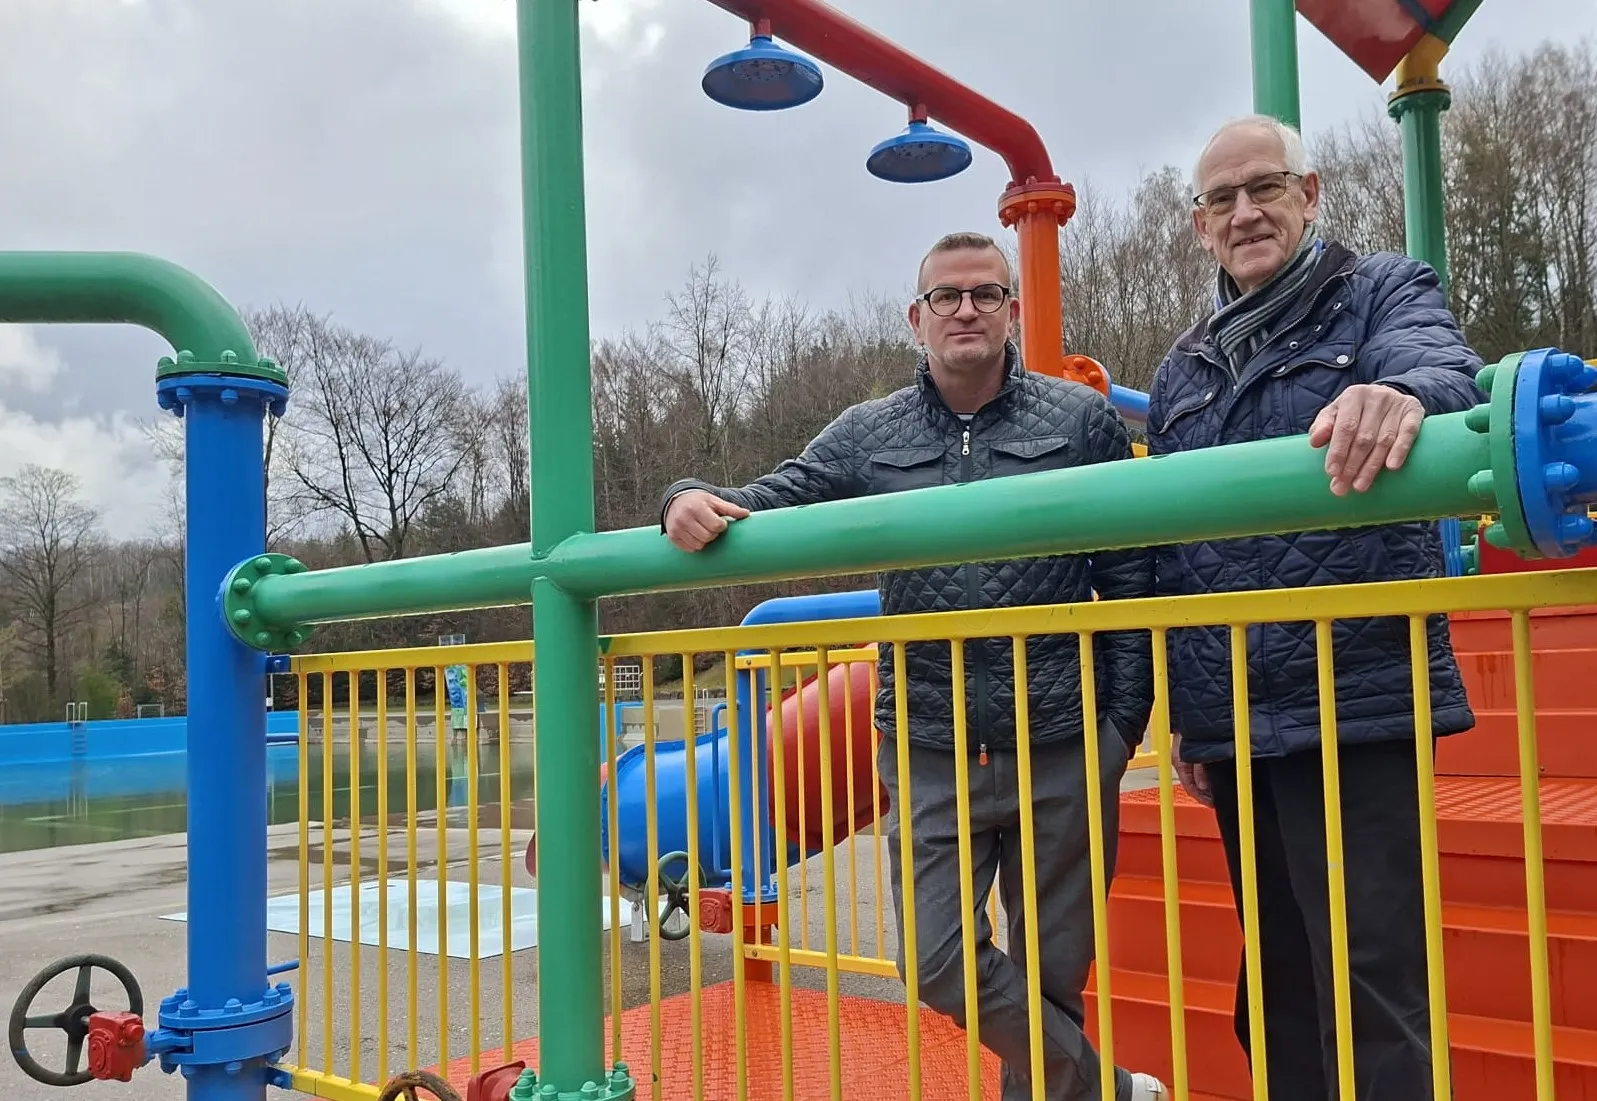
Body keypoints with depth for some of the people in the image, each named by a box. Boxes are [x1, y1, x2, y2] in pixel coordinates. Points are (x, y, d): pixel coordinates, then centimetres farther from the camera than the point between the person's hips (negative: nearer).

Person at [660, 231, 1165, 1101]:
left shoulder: (1082, 418, 1)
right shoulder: (867, 436, 5)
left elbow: (1131, 580, 1)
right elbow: (766, 506, 4)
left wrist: (1124, 721, -3)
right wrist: (694, 501, -19)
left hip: (1064, 752, -1)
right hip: (929, 759, 2)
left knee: (1051, 972, 11)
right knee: (942, 964, 1)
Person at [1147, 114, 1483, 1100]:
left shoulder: (1384, 294, 3)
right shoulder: (1183, 372, 16)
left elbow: (1440, 364, -21)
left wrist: (1403, 395, -46)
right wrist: (1179, 714, 15)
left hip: (1354, 708, -5)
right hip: (1232, 724, 6)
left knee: (1370, 983, -5)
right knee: (1277, 989, 15)